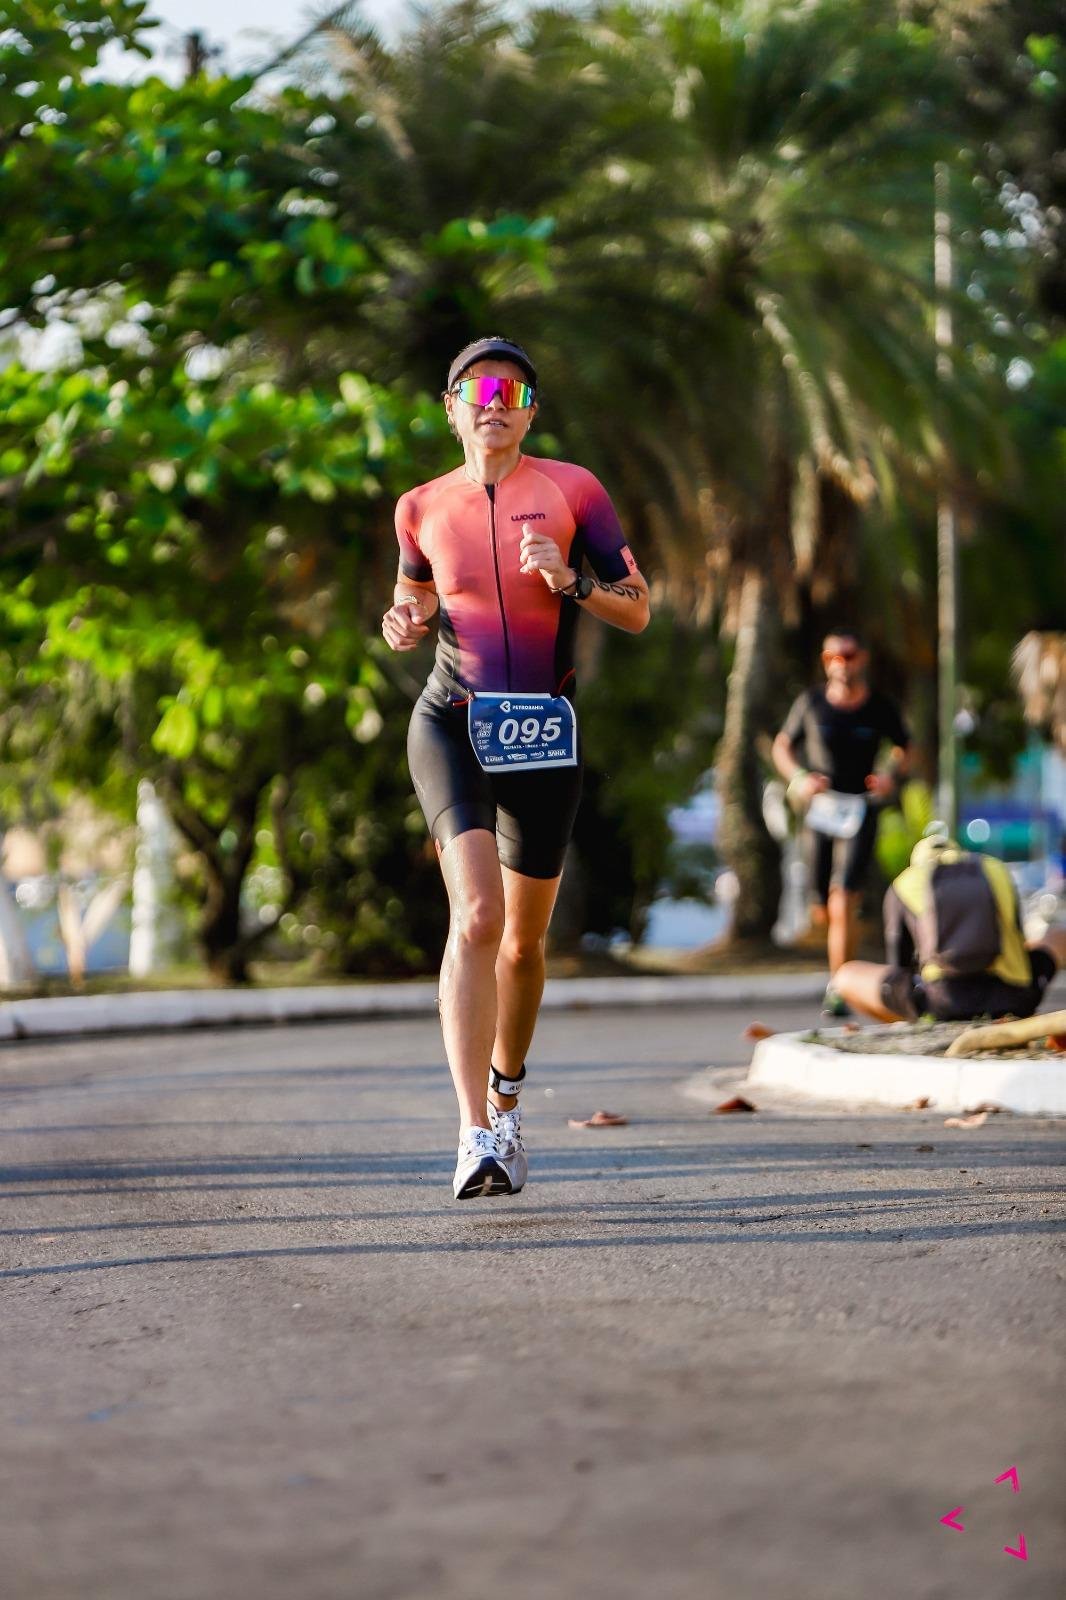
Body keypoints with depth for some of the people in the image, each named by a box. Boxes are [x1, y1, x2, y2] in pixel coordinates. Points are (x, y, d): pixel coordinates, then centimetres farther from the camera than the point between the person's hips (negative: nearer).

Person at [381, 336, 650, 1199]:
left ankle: (506, 1093, 42)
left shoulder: (571, 489, 0)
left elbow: (638, 611, 0)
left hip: (544, 737, 1)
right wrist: (404, 625, -1)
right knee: (477, 916, -22)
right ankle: (475, 1136, -29)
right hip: (452, 726, -1)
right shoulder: (424, 508, 4)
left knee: (525, 938, 13)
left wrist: (570, 582, -19)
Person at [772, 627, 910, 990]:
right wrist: (799, 778, -8)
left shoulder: (880, 708, -1)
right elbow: (782, 747, 11)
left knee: (843, 900, -18)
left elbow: (903, 748, 15)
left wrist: (892, 775, -6)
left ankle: (838, 988, -15)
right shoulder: (811, 703, 0)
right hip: (819, 809, 2)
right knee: (823, 914, 7)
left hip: (860, 810, -2)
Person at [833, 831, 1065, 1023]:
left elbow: (898, 965, 23)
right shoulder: (997, 870, 24)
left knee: (846, 976, 20)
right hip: (1013, 1002, 2)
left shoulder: (904, 884, 19)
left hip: (943, 1005, -2)